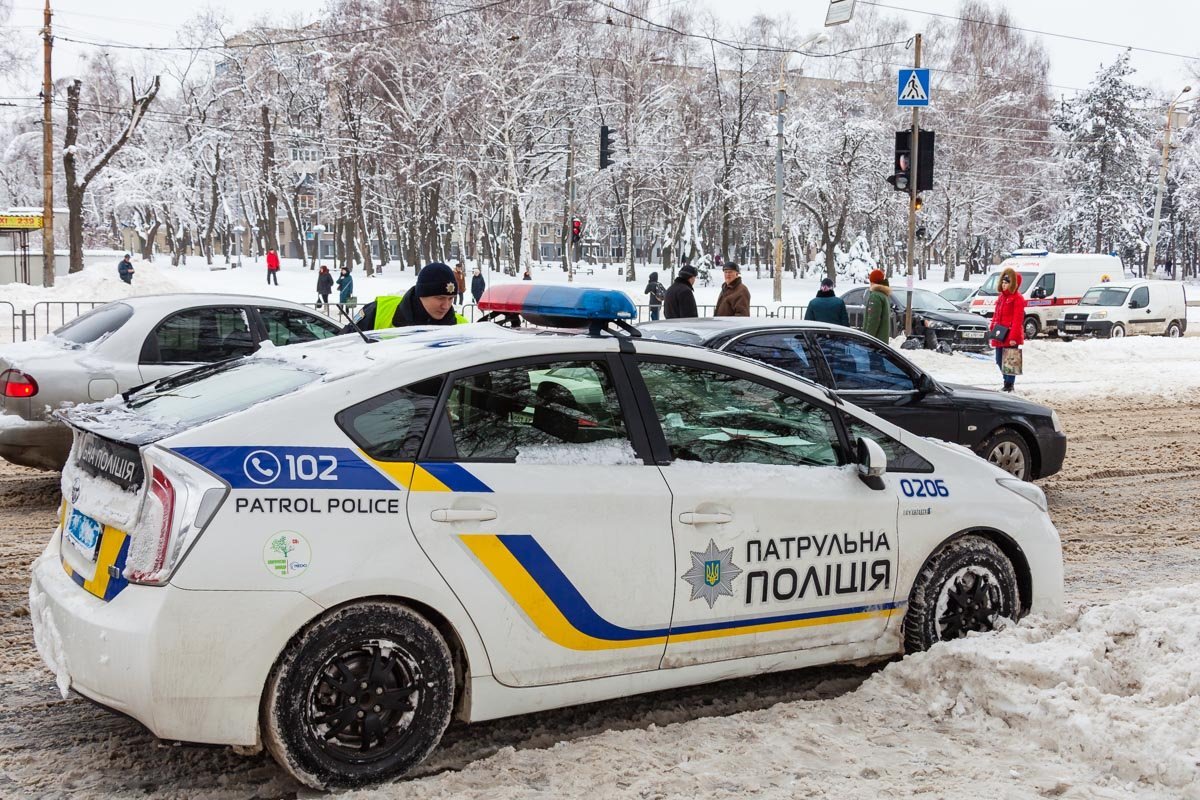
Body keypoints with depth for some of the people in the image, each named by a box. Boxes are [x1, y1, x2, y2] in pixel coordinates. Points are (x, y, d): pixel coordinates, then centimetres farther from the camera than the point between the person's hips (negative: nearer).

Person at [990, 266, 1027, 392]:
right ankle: (1007, 381, 27)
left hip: (1010, 336, -8)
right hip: (999, 336, 8)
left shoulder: (1017, 298, -9)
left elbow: (1017, 319, -15)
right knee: (1000, 361, 13)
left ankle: (1009, 384, 4)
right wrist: (992, 332, 17)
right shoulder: (1002, 297, 18)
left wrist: (1014, 337, -21)